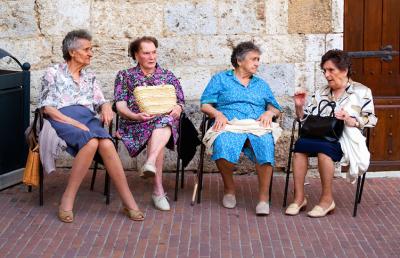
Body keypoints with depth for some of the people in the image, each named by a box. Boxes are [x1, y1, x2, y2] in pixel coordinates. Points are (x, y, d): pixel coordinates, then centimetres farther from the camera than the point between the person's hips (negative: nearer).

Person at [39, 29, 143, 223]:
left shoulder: (90, 77, 25)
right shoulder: (53, 73, 10)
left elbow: (101, 102, 20)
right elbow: (48, 108, 0)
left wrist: (106, 107, -6)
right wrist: (74, 122, -14)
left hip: (88, 118, 4)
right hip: (62, 119, -4)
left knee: (106, 144, -32)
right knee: (91, 142, -37)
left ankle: (129, 202, -31)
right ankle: (68, 200, -31)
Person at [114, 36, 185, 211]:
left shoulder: (168, 76, 24)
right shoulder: (125, 76, 19)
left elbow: (180, 102, 16)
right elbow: (120, 104, 6)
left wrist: (177, 109, -11)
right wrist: (136, 116, -16)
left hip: (165, 119, 2)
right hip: (134, 123, -1)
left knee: (166, 121, -40)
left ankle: (149, 163, -60)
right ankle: (158, 190, -46)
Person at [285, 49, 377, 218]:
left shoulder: (361, 92, 10)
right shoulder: (322, 93, 24)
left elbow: (371, 120, 2)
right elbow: (306, 118, 22)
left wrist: (352, 121, -14)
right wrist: (299, 107, 3)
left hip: (346, 139, -4)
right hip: (321, 137, 4)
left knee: (323, 147, -37)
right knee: (300, 144, -30)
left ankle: (327, 199, -25)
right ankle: (299, 197, -27)